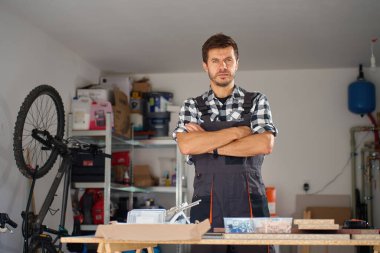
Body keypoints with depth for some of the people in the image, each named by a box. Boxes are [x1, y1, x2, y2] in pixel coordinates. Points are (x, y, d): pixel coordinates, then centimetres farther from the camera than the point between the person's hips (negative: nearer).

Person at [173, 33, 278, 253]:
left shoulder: (257, 101, 8)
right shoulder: (192, 106, 9)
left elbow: (265, 144, -9)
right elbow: (186, 146, -9)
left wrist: (209, 144, -8)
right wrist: (238, 131, -8)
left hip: (249, 202, 0)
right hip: (207, 203, 0)